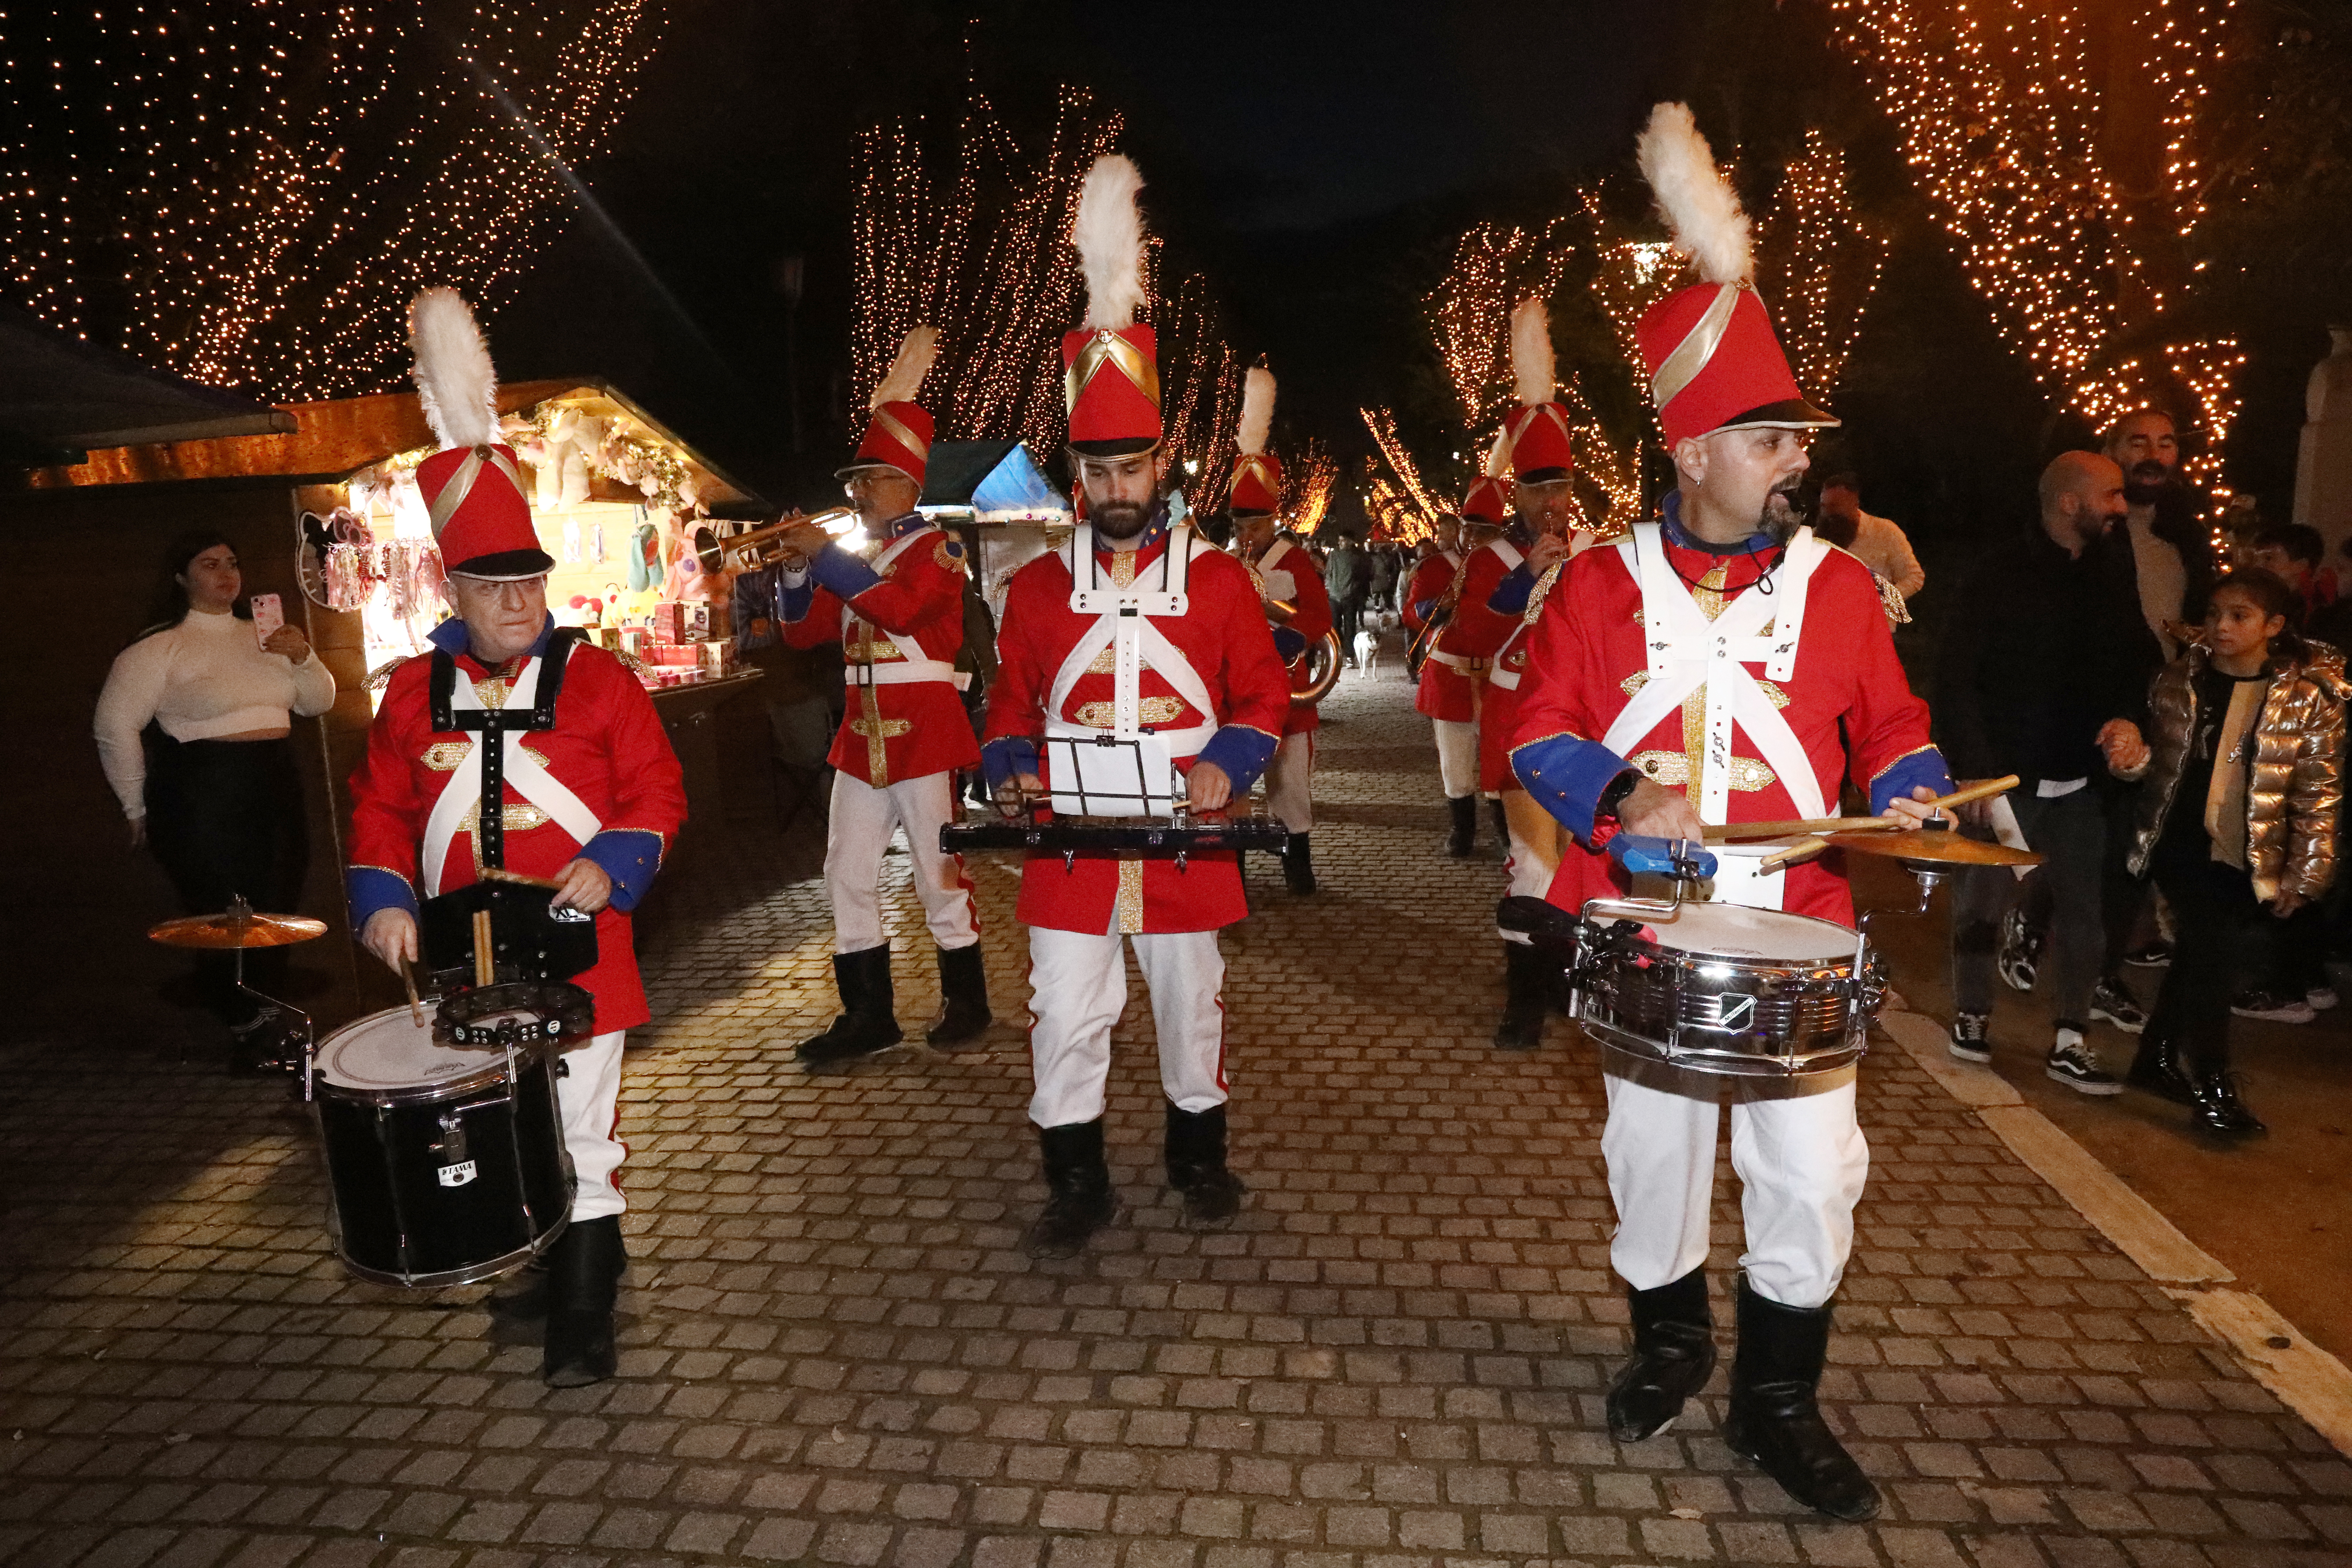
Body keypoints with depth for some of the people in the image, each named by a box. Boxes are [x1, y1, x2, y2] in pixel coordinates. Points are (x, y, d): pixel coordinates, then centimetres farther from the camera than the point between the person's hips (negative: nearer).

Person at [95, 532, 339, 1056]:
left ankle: (269, 1025, 21)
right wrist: (139, 808, -1)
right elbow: (115, 724, -6)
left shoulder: (263, 636, 14)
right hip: (204, 797, -6)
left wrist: (303, 658, -5)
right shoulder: (160, 646, -5)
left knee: (278, 916, 7)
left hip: (278, 787, 6)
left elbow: (318, 702, 15)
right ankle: (246, 1032, 12)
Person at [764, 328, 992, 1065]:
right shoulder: (853, 555, 16)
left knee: (940, 873, 1)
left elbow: (900, 606, -25)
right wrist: (796, 573, -4)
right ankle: (868, 1013, 16)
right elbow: (803, 632, 13)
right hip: (861, 732, 7)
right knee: (847, 875, 6)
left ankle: (966, 1001, 18)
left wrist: (826, 556, -22)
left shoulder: (936, 548, -5)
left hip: (923, 733, -7)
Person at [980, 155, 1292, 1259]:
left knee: (1191, 1010, 14)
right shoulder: (1037, 587, 4)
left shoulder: (1219, 579, 0)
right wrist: (1011, 774, -9)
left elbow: (1265, 696, 4)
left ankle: (1198, 1156, 36)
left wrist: (1226, 766, -14)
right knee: (1067, 1022, 5)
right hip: (1068, 848, 1)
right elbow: (1011, 707, 10)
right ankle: (1077, 1185, 22)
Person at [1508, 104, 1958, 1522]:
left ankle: (1780, 1401, 26)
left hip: (1797, 937, 1)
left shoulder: (1842, 585, 4)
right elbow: (1541, 735, -1)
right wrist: (1620, 797, -19)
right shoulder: (1602, 584, -1)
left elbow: (1893, 728, 12)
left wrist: (1912, 798, -8)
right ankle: (1670, 1344, 38)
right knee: (1653, 1155, 13)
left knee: (1814, 1177, 3)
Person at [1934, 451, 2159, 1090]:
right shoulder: (2003, 576, -6)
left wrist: (2128, 715, -8)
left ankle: (2071, 1041, 13)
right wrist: (1975, 770, -16)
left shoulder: (2112, 579, 8)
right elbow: (1957, 679, -9)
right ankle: (1971, 1015, 23)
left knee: (2085, 905, 4)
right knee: (1982, 901, 4)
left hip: (2083, 780, 4)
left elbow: (2144, 663, 15)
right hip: (2007, 776, -4)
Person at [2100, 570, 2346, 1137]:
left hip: (2249, 858, 1)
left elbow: (2319, 793, -3)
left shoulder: (2309, 698, -5)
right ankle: (2213, 1088, 7)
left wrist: (2305, 872, -5)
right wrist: (2136, 756, -12)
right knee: (2214, 958, -4)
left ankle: (2157, 1059, 29)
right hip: (2183, 844, -1)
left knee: (2197, 958, 12)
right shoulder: (2180, 680, 0)